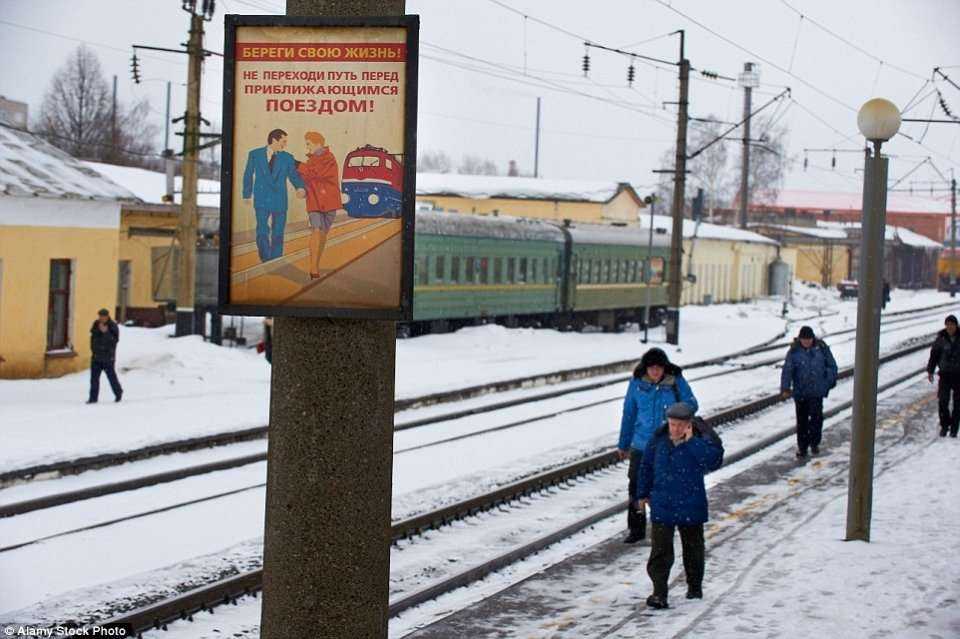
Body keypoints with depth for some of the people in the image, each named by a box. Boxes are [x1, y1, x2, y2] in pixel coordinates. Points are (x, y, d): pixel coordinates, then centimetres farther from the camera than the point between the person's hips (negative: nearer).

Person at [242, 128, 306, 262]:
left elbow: (294, 176, 3)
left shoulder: (287, 158, 5)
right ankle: (265, 262, 1)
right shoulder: (255, 155, 2)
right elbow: (248, 175, 8)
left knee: (278, 234, 5)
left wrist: (300, 188, -18)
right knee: (262, 232, -12)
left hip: (279, 201, 2)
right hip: (261, 200, -2)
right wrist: (247, 195, 4)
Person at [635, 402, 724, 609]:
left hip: (691, 506, -1)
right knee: (660, 549, -6)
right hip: (662, 505, 1)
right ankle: (659, 593, -5)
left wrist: (691, 441, -27)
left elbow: (714, 459, -28)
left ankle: (695, 587, 33)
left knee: (693, 547, 15)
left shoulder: (701, 440, -9)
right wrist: (643, 493, 16)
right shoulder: (658, 440, -1)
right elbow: (646, 466, 11)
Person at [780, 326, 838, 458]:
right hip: (800, 391, 0)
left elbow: (832, 365, 7)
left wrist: (831, 381, 8)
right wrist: (785, 388, -21)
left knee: (816, 416, -8)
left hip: (817, 391, 0)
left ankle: (814, 443, 12)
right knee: (802, 419, 7)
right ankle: (802, 447, 18)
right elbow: (787, 370, -12)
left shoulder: (821, 348, -4)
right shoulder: (794, 351, -7)